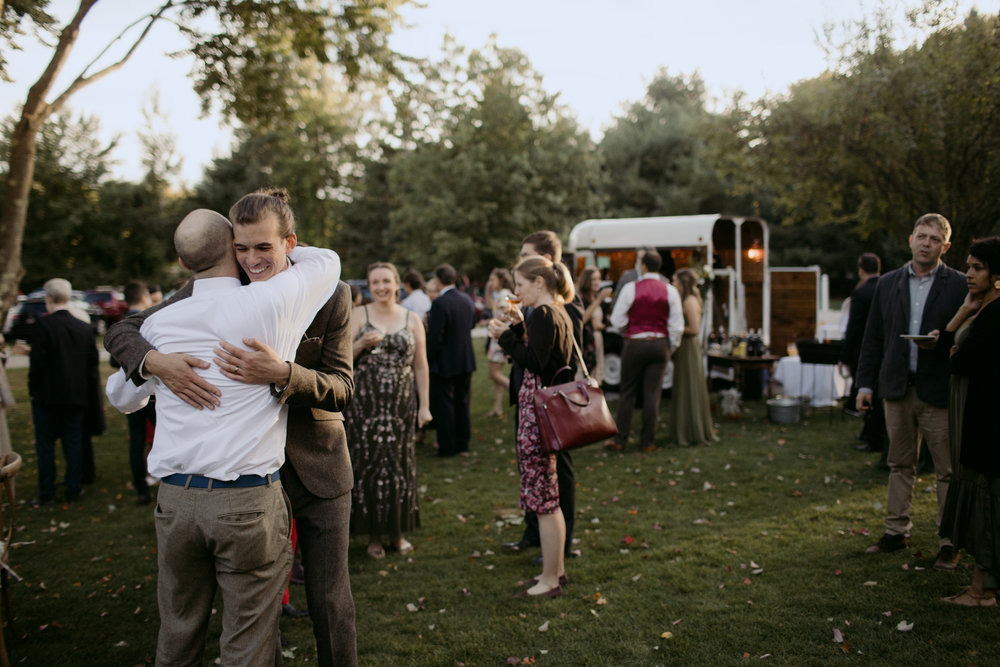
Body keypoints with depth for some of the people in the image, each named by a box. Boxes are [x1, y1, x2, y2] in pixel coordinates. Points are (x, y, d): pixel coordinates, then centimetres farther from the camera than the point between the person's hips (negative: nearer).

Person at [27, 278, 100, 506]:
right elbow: (92, 362, 4)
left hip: (48, 396, -4)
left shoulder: (43, 325, -13)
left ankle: (46, 493, 10)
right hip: (77, 395, 4)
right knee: (74, 444, 11)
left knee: (45, 445, 6)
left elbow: (37, 362, -15)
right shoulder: (85, 328, 2)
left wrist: (33, 390, -1)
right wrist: (88, 394, 12)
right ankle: (73, 489, 15)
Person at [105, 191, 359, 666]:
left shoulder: (330, 296, -10)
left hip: (318, 470, -1)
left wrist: (283, 374, -34)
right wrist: (156, 361, -29)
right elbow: (119, 332, -6)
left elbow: (342, 390, -14)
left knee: (330, 604, 8)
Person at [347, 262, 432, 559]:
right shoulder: (359, 315, 3)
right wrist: (362, 343, -17)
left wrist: (424, 405, 5)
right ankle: (373, 534, 13)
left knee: (399, 464, 5)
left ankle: (398, 531, 18)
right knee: (368, 464, 0)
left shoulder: (412, 320, 7)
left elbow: (420, 366, 8)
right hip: (365, 403, -1)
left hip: (401, 404, 1)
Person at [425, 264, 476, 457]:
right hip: (466, 360, 7)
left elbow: (435, 337, -21)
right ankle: (462, 443, 23)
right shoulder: (467, 300, 3)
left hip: (445, 363, -7)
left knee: (442, 405, 3)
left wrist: (427, 360, -11)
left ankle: (447, 447, 7)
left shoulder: (440, 303, -21)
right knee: (462, 402, 16)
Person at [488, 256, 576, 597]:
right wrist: (519, 326, 14)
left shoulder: (542, 314, -14)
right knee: (549, 497, 17)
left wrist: (506, 336, -15)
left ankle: (549, 580, 6)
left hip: (537, 409, -11)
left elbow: (535, 363, -21)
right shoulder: (559, 313, 15)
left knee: (542, 498, -3)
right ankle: (556, 568, 27)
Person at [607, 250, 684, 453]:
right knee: (652, 394, 6)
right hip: (659, 344, 2)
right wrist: (671, 347, 12)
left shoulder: (630, 288, -7)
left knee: (627, 392, 7)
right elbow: (677, 325, -1)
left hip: (635, 343, -2)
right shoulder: (670, 291, -1)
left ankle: (620, 440, 11)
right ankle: (647, 442, 10)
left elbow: (617, 320, -5)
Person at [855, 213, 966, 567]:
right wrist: (865, 383, 6)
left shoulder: (960, 286, -1)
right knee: (900, 465, 14)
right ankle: (896, 532, 24)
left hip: (939, 392, -3)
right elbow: (873, 339, 10)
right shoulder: (887, 284, 9)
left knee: (948, 471, 4)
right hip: (897, 389, 3)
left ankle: (949, 541, 15)